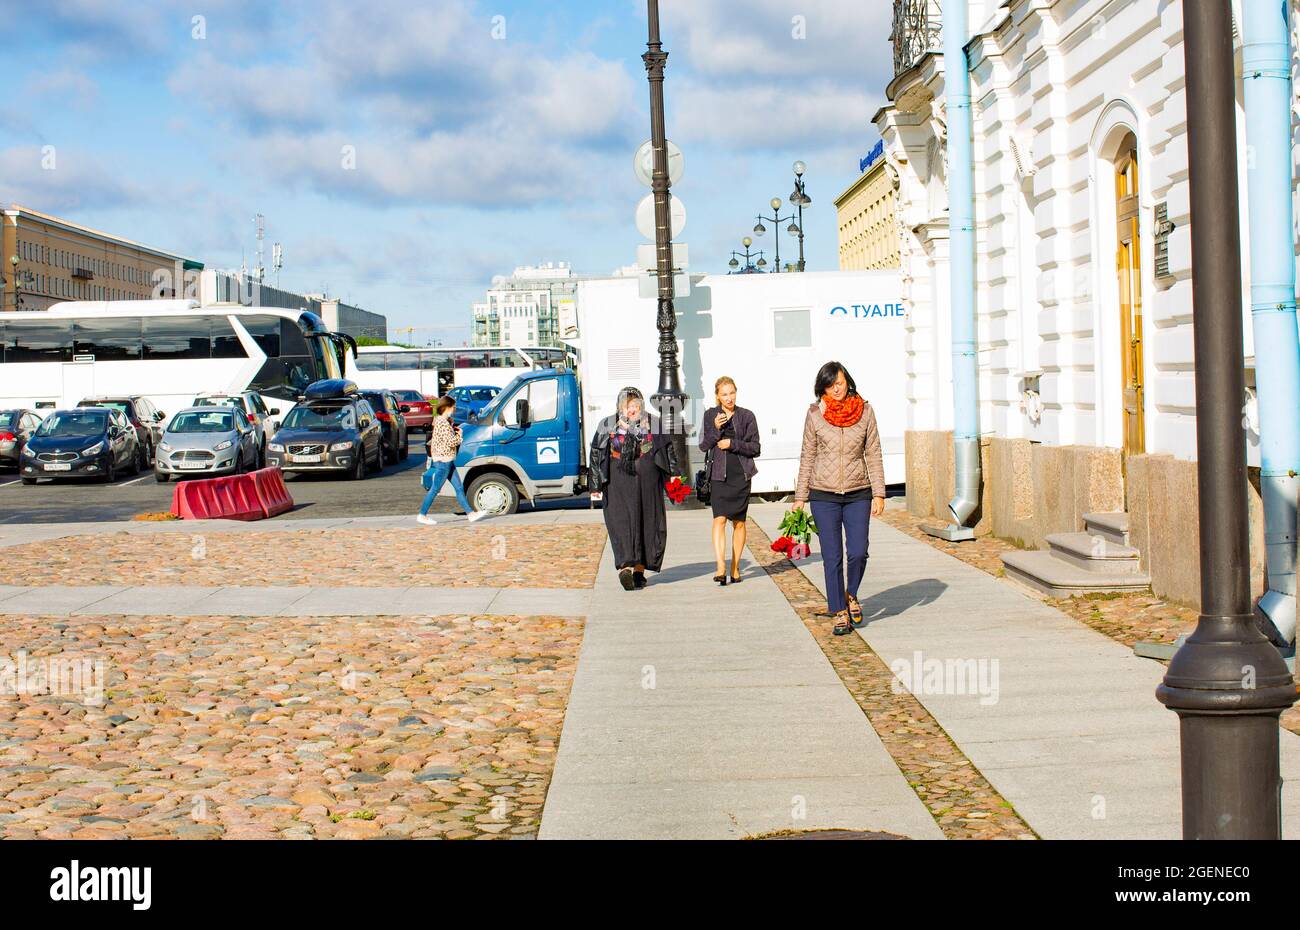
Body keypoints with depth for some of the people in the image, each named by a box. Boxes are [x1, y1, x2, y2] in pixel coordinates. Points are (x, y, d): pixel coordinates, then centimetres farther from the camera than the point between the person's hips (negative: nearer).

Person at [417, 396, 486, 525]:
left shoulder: (444, 421, 14)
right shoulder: (442, 423, -19)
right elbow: (451, 441, -23)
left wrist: (454, 430, 5)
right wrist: (459, 435, -5)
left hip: (447, 461, 11)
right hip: (442, 461, -11)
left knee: (459, 488, 9)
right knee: (435, 489, -3)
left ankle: (471, 513, 10)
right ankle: (422, 515, 5)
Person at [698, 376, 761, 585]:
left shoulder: (747, 416, 3)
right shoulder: (710, 415, 6)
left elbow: (756, 448, 2)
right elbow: (703, 446, 3)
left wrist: (732, 444, -11)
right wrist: (716, 429, -13)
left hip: (741, 475, 1)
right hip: (719, 475, 0)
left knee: (738, 522, 6)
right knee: (719, 519, -14)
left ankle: (735, 567, 17)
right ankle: (721, 568, -21)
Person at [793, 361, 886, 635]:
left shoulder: (864, 410, 0)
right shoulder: (815, 414, -1)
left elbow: (873, 454, 3)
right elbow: (808, 456, 4)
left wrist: (879, 493, -1)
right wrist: (800, 497, 4)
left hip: (858, 494, 0)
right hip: (824, 495, 0)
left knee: (858, 552, -10)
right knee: (832, 558, -1)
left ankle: (851, 594, 19)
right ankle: (840, 613, 10)